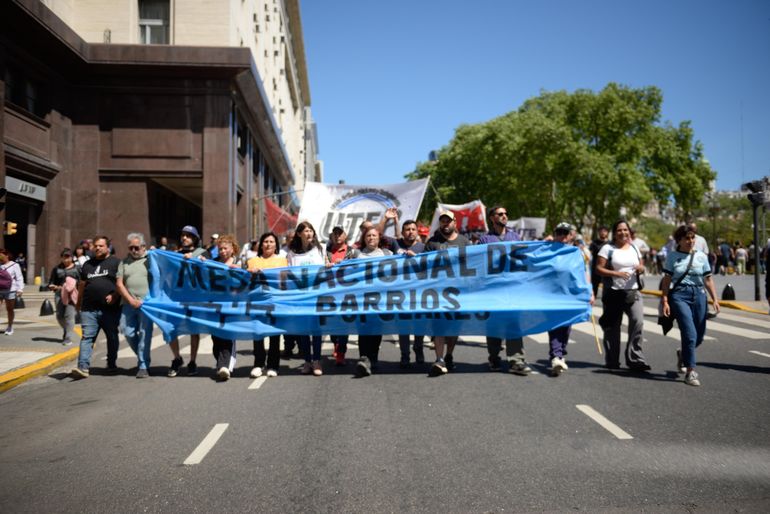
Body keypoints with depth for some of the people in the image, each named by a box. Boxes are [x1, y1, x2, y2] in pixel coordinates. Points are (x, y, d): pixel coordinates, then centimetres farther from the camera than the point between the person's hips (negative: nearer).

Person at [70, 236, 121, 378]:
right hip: (89, 309, 3)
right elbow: (82, 285, 22)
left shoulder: (115, 262, 3)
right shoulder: (87, 264, 17)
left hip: (110, 309, -3)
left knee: (112, 337, 9)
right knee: (87, 337, -7)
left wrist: (114, 295, -18)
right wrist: (79, 304, 22)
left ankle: (111, 365, 23)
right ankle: (83, 367, -12)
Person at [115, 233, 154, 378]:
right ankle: (142, 358, 26)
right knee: (128, 332, 4)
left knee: (144, 334, -5)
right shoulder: (124, 262, 14)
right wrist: (131, 300, -3)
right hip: (129, 304, 4)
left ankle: (143, 366, 2)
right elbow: (119, 284, 8)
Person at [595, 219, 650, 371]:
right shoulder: (608, 248, -2)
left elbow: (641, 266, 20)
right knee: (612, 326, 4)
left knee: (638, 321, -14)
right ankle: (612, 362, 17)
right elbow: (599, 268, -8)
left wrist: (641, 268, -4)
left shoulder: (634, 248, 13)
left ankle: (635, 359, -5)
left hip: (633, 291, 3)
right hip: (613, 292, -3)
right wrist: (617, 273, -21)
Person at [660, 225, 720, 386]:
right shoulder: (673, 256, 1)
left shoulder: (701, 256, 8)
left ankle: (683, 354, 40)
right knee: (690, 334, -13)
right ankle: (690, 372, -4)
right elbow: (666, 280, 1)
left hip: (698, 295, 4)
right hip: (679, 296, -4)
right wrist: (665, 301, -4)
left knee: (699, 336, 7)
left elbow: (708, 279, 10)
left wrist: (715, 299, 2)